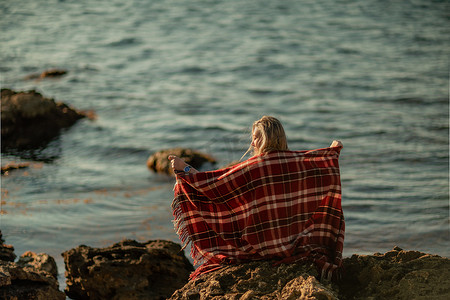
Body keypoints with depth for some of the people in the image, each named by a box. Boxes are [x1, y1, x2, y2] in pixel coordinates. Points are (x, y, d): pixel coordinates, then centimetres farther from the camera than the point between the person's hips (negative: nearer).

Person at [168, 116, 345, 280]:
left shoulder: (252, 167, -18)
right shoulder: (298, 161, -4)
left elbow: (213, 184, -15)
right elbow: (322, 159, 17)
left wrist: (184, 168, -6)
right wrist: (335, 150, 39)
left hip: (264, 245, -4)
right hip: (292, 243, 4)